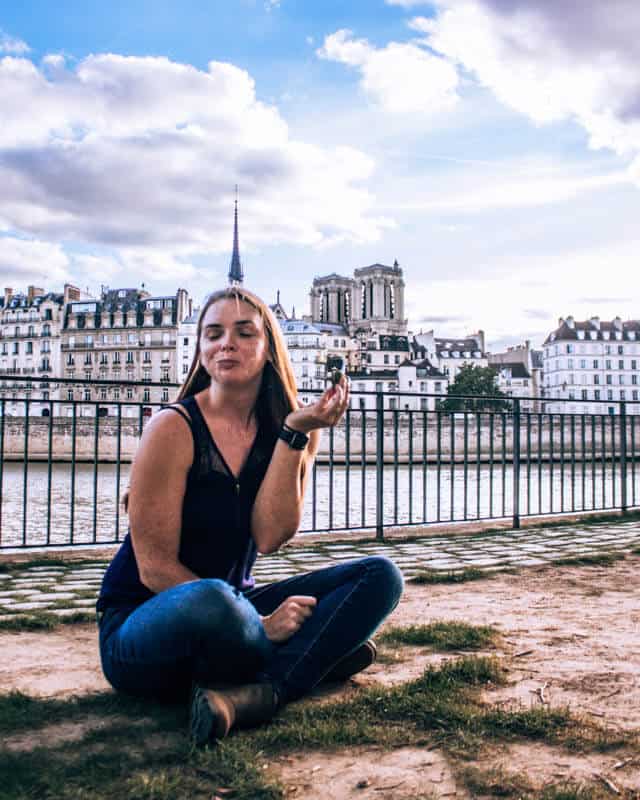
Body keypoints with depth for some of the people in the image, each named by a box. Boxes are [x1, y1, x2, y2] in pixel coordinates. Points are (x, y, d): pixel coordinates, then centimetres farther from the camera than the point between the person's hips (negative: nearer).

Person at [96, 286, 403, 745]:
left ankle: (253, 693, -27)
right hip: (142, 626, -5)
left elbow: (270, 538, -13)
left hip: (236, 609, 6)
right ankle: (314, 658, -12)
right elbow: (156, 568, -16)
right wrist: (260, 625, -22)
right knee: (210, 599, -41)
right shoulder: (175, 428, -14)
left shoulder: (291, 428, 1)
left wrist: (294, 433, -21)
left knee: (380, 576, -10)